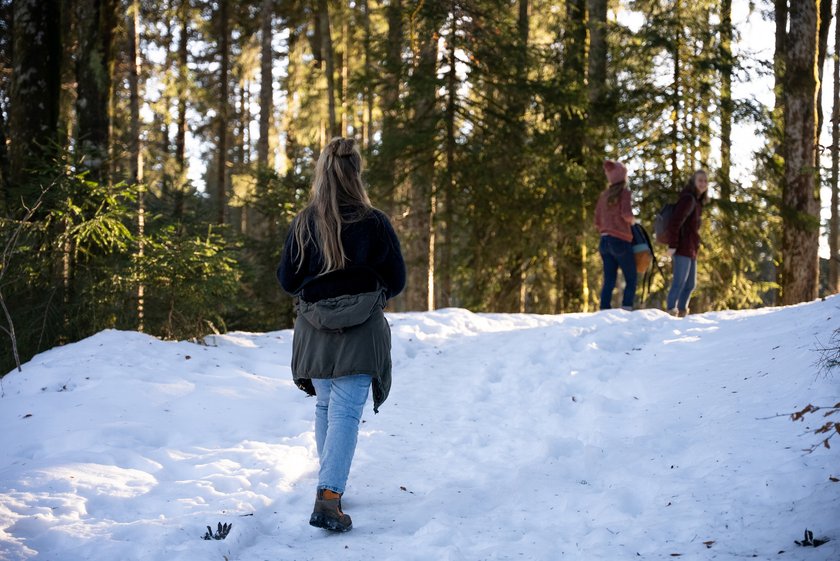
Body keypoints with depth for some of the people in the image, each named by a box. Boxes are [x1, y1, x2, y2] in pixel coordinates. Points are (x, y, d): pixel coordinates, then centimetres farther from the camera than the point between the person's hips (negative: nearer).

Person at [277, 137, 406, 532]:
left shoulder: (303, 223, -5)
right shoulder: (374, 223, -11)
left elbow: (287, 281, 0)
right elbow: (396, 281, -3)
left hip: (314, 332, 3)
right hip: (361, 333, -3)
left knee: (325, 407, 19)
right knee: (346, 412, -6)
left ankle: (330, 486, 28)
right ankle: (329, 498, -18)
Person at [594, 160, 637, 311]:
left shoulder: (604, 194, 11)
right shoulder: (624, 192, -5)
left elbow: (597, 221, 12)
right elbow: (626, 213, -19)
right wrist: (632, 221, 1)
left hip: (605, 241, 6)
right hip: (621, 241, -6)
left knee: (609, 281, 7)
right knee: (631, 280, 2)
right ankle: (626, 310, -9)